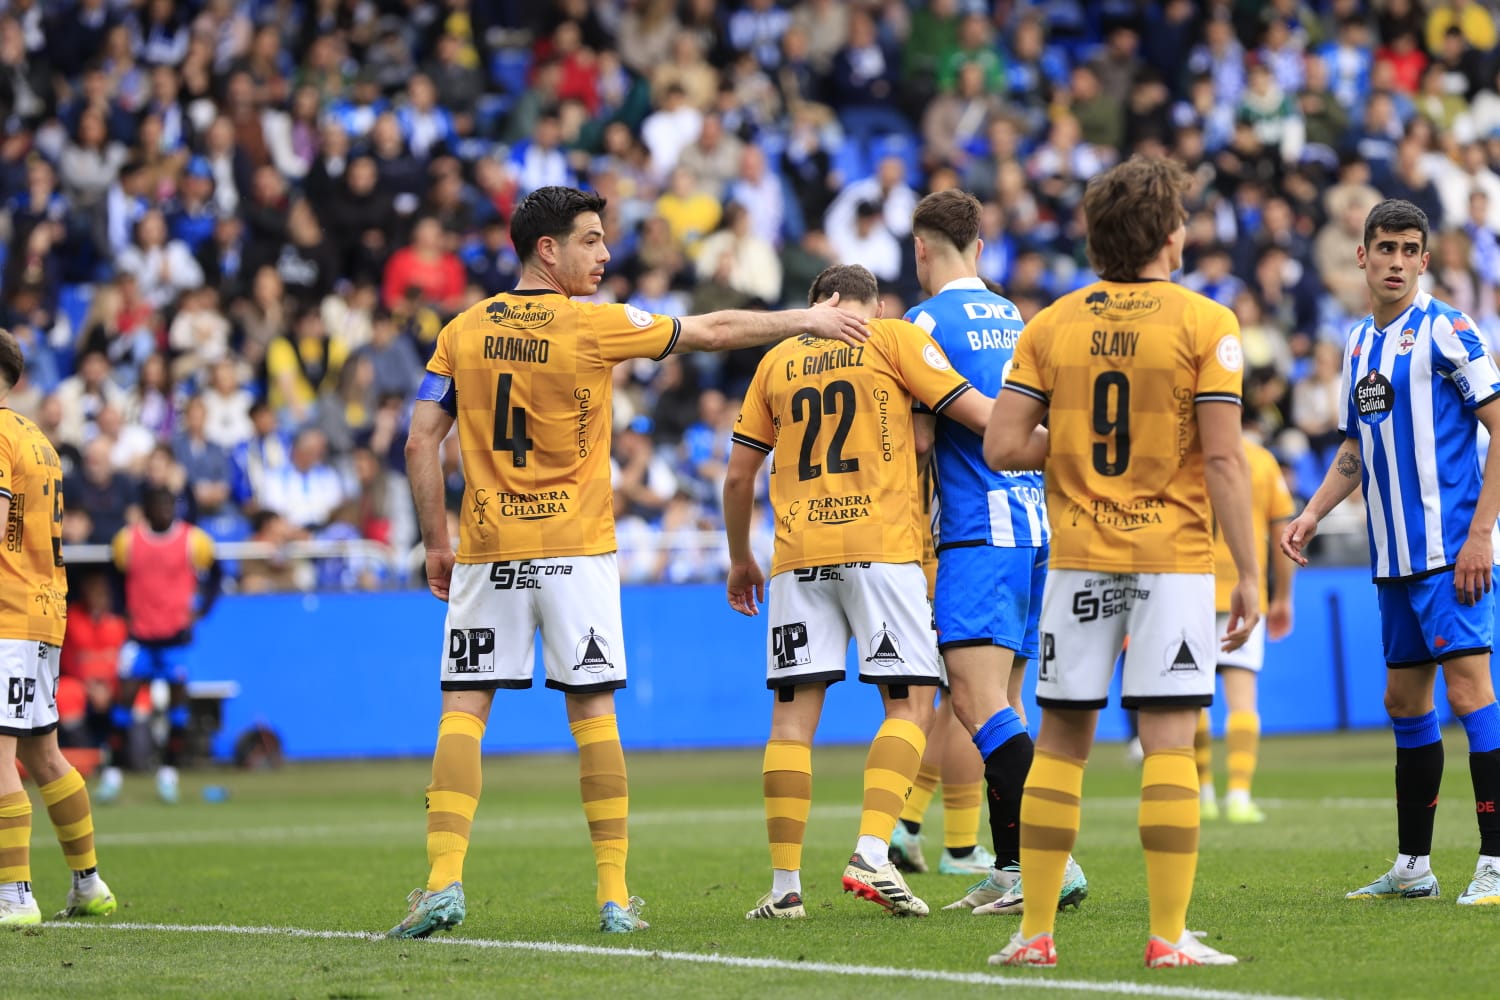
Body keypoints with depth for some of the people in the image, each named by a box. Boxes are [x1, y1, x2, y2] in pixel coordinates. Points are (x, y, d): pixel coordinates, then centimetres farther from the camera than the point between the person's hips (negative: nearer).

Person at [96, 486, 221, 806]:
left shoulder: (192, 539, -2)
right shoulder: (128, 539, 0)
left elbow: (214, 574, 10)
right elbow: (117, 576, 14)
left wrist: (201, 609, -1)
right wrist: (124, 611, 3)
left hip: (176, 633, 0)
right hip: (139, 634, 0)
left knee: (177, 695, -2)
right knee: (125, 693, -7)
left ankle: (169, 771, 11)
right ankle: (113, 772, 0)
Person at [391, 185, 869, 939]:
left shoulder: (463, 332, 3)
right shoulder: (594, 326, -5)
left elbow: (421, 442, 2)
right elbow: (715, 331, 3)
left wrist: (436, 544, 10)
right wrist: (808, 321, 15)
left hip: (488, 551, 2)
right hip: (575, 550, -2)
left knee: (462, 713, 2)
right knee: (593, 714, 3)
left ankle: (443, 881, -11)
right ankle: (614, 896, 4)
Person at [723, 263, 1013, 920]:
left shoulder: (778, 360, 16)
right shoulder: (894, 339, 6)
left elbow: (738, 476, 16)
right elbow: (975, 411, 0)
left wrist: (740, 560, 28)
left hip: (798, 557, 3)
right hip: (882, 546, -3)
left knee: (793, 714, 3)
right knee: (910, 704, 0)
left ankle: (785, 884, 0)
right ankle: (872, 854, -18)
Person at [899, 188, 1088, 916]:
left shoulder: (930, 321, -7)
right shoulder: (1013, 318, 17)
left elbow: (920, 437, -9)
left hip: (978, 530, -8)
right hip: (1034, 526, 8)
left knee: (980, 704, -15)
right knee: (996, 706, 12)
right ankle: (1010, 870, 11)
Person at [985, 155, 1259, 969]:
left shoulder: (1050, 325, 3)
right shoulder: (1205, 324, -6)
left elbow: (1001, 448, -2)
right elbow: (1223, 460, -10)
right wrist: (1248, 575, -6)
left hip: (1077, 558, 3)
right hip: (1173, 558, -3)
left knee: (1060, 742, 9)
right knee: (1168, 743, -3)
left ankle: (1035, 931, 9)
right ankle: (1169, 935, -6)